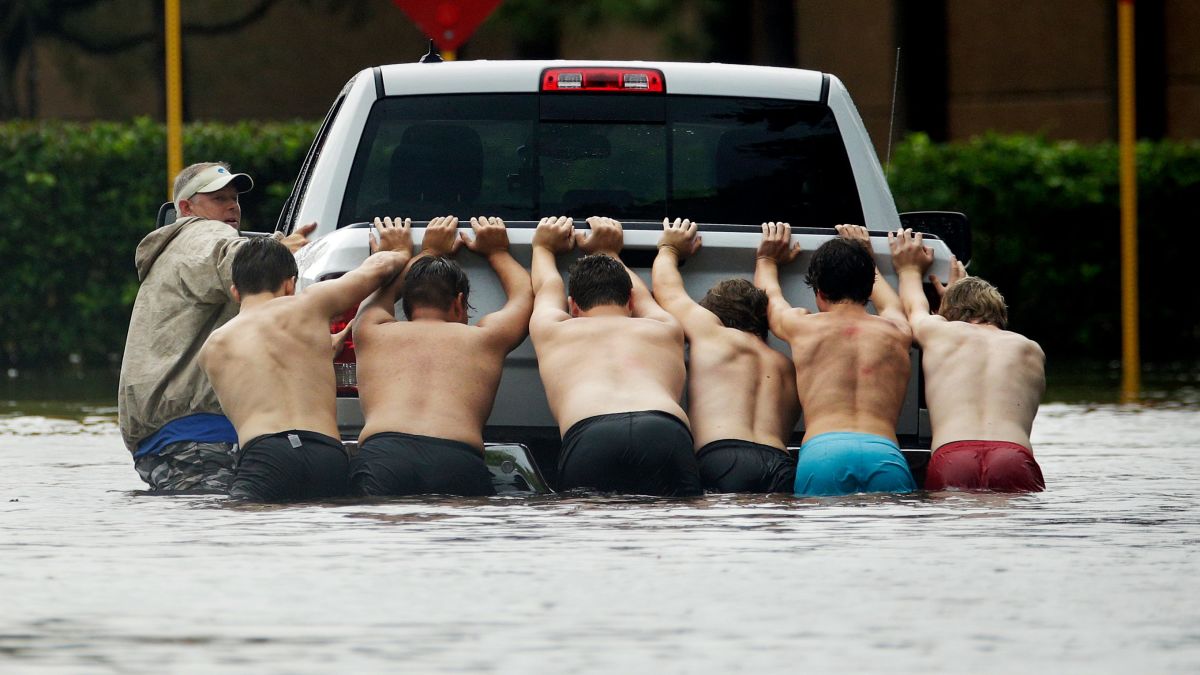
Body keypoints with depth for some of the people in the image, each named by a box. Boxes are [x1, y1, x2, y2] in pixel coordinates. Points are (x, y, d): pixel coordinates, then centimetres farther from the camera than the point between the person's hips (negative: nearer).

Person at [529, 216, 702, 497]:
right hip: (669, 434, 0)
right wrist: (610, 253, 78)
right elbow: (642, 297, 62)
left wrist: (543, 248, 77)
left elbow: (545, 288, 58)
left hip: (586, 437, 0)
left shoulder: (554, 330, 34)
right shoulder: (664, 330, 37)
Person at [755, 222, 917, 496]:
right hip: (886, 454, 1)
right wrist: (867, 261, 69)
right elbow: (892, 305, 53)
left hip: (821, 453, -1)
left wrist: (766, 260, 64)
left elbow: (769, 296, 45)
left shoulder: (802, 326, 21)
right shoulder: (896, 332, 26)